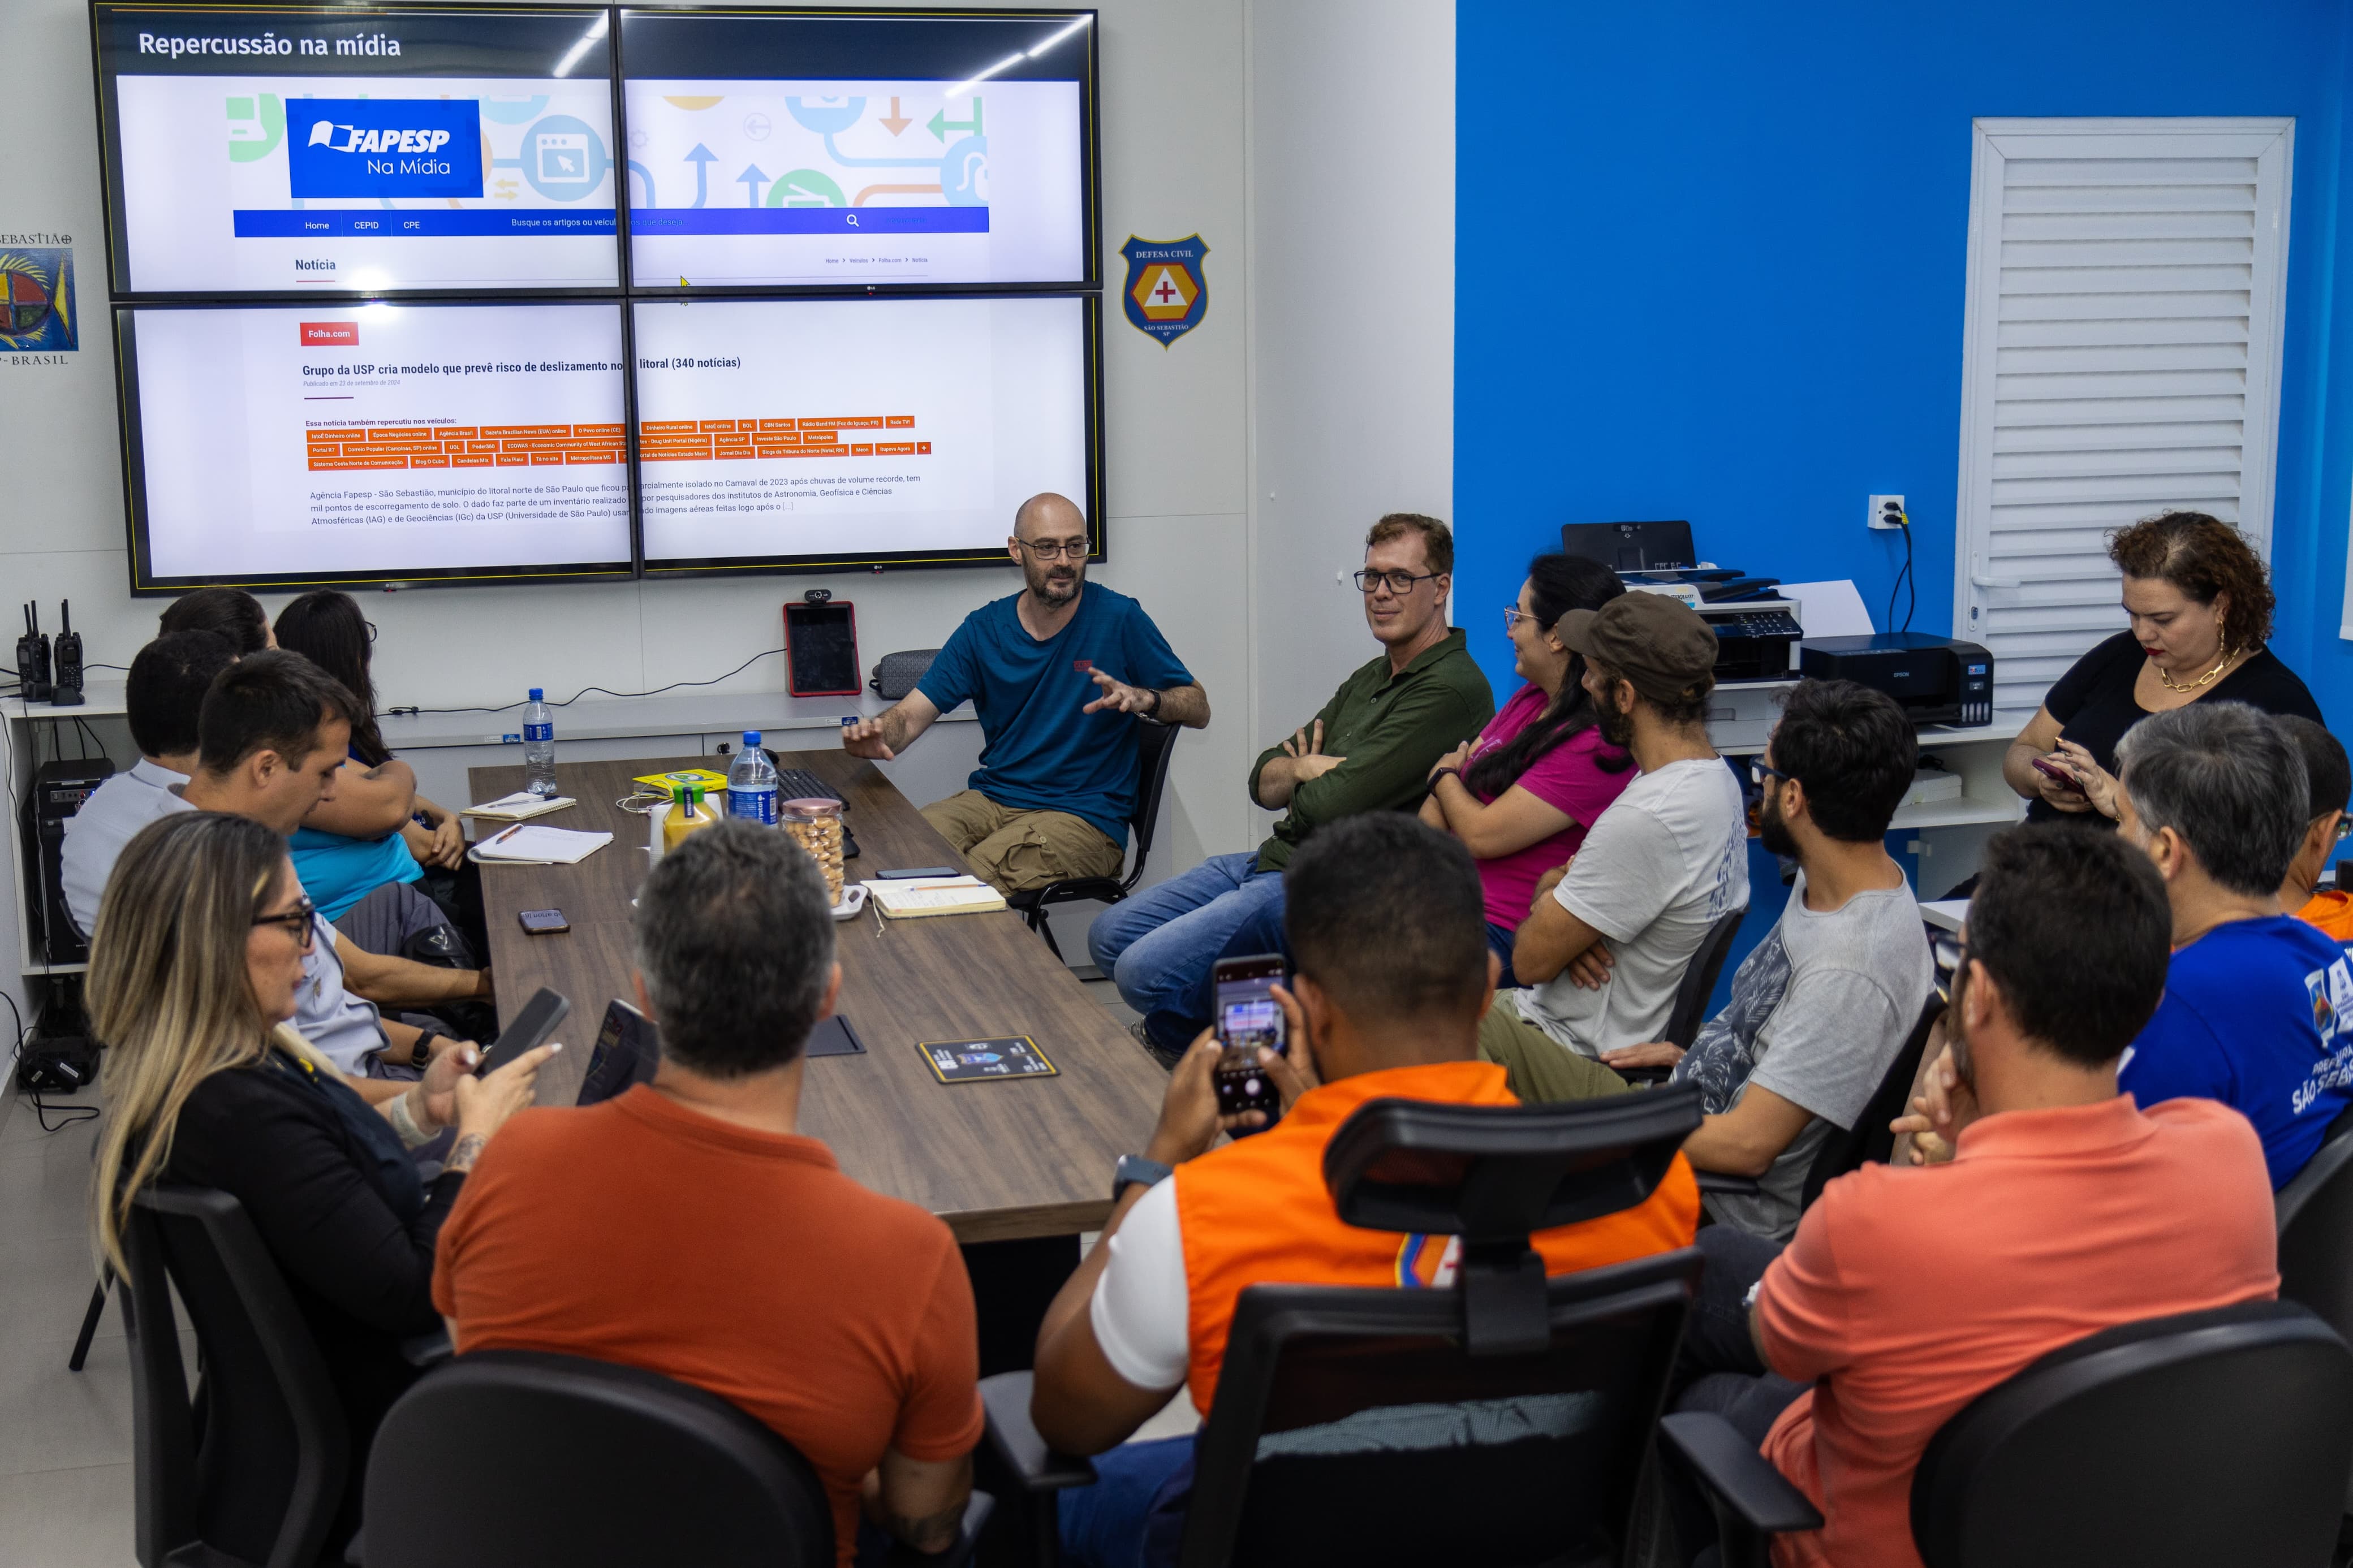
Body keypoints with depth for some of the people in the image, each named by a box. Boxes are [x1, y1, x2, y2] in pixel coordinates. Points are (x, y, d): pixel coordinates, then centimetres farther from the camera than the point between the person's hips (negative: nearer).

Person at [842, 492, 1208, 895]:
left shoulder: (1118, 618, -2)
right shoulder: (983, 628, 8)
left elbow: (1199, 708, 2)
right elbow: (910, 714, 5)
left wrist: (1145, 699, -20)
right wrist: (878, 736, -20)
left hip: (1084, 814, -4)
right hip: (991, 798, 4)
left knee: (974, 876, -30)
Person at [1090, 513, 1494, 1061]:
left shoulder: (1451, 690, -16)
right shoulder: (1371, 677, 16)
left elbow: (1335, 805, -22)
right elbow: (1264, 779, 14)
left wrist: (1304, 771, 1)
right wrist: (1306, 771, -8)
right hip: (1272, 860, 10)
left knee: (1144, 971, -19)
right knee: (1109, 936, 8)